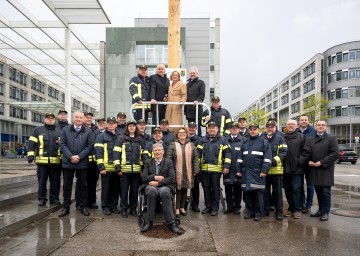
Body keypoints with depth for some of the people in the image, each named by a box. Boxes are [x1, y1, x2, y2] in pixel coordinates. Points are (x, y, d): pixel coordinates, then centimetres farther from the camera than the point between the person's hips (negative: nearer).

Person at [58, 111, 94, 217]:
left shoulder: (88, 131, 3)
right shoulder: (65, 130, 6)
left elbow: (90, 146, -3)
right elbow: (62, 145, -1)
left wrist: (79, 156, -12)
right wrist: (71, 156, -13)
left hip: (82, 163, -1)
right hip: (68, 162, 1)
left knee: (82, 185, 8)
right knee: (67, 186, 8)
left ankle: (83, 206, 19)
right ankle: (66, 207, 19)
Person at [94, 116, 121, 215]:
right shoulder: (101, 136, -1)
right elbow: (98, 151, -7)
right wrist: (101, 166, -14)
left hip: (117, 168, 4)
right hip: (106, 167, -4)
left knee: (116, 188, 10)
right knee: (106, 188, 5)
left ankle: (114, 205, 23)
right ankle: (105, 207, 17)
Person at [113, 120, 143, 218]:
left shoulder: (139, 140, 13)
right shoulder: (121, 139, 2)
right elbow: (116, 153, -3)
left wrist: (142, 168, 9)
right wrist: (118, 168, -9)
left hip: (136, 169, 3)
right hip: (124, 169, -3)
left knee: (134, 190, 9)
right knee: (124, 190, 4)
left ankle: (133, 208, 22)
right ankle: (124, 209, 16)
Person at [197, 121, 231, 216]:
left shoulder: (222, 139, 1)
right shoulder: (203, 140, 10)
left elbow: (227, 153, -4)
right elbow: (198, 153, 7)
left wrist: (226, 166, -10)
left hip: (216, 169, -3)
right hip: (204, 169, 3)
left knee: (215, 188, 4)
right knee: (206, 188, 10)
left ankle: (215, 208, 14)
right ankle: (208, 206, 23)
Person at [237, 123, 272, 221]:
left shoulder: (264, 142, 2)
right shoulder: (245, 142, 15)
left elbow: (267, 158, -5)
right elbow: (240, 157, 17)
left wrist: (264, 170, -13)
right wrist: (239, 170, 11)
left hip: (258, 172, -4)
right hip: (246, 172, 4)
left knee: (258, 194, -2)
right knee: (247, 192, 7)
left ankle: (259, 213, 9)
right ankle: (250, 211, 19)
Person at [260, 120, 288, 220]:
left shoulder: (280, 139, 2)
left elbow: (283, 152, -8)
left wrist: (274, 161, -20)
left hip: (276, 169, -2)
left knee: (277, 191, 6)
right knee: (265, 191, 11)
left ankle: (279, 211, 17)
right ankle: (265, 210, 24)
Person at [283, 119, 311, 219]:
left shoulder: (301, 137, 3)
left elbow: (306, 152, -1)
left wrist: (299, 161, -10)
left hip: (296, 169, -3)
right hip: (285, 169, 3)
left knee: (296, 189, -3)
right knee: (287, 189, 10)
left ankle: (297, 210, 7)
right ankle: (291, 208, 22)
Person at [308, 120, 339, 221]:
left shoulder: (331, 138, -1)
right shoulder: (310, 139, 12)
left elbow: (335, 154, -9)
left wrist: (321, 162, -14)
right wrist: (309, 161, -5)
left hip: (326, 169, -4)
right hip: (314, 169, 4)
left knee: (325, 192, -2)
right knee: (318, 191, 12)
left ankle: (325, 212, 9)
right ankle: (321, 210, 24)